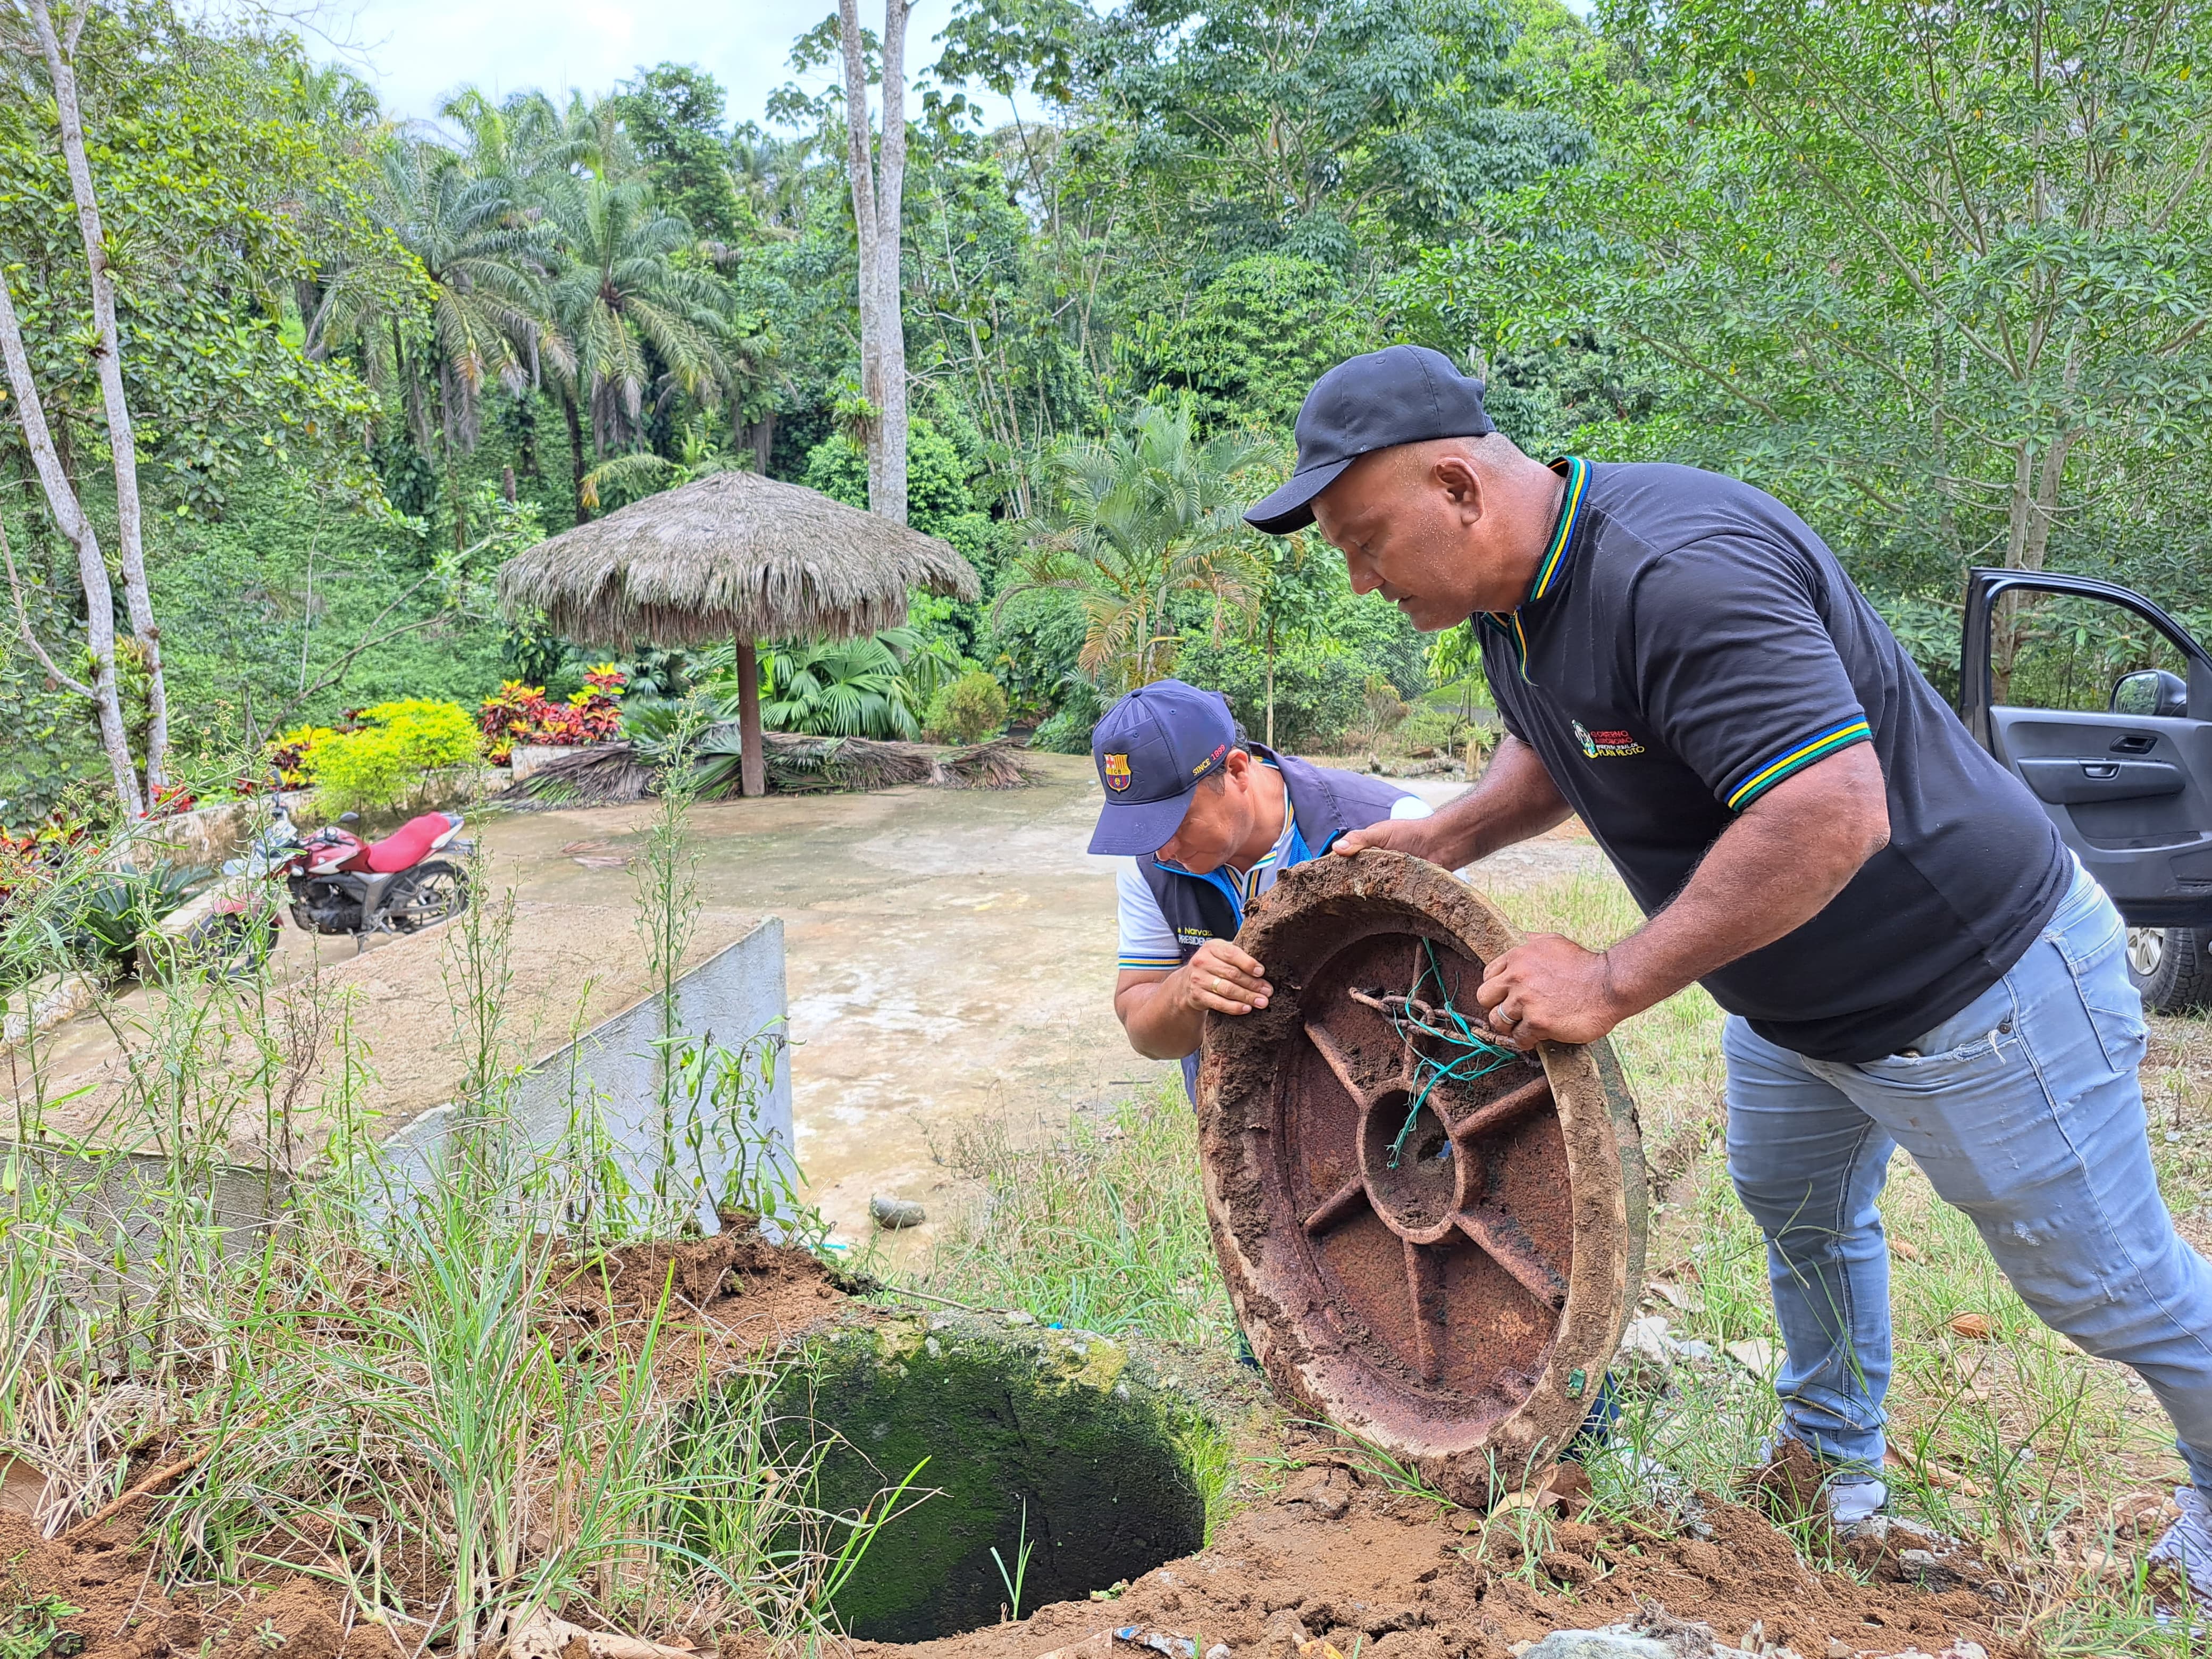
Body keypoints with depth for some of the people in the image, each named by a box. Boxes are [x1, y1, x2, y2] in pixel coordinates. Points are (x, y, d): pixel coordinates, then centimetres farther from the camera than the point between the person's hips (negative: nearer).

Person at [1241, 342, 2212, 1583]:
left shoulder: (1681, 572, -36)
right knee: (1795, 1205, 26)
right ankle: (1838, 1469, 49)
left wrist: (1612, 983, -36)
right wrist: (1444, 841, -4)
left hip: (1977, 983, -9)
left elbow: (1833, 813, -43)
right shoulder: (1511, 593, -3)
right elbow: (1555, 750, 15)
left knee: (2109, 1282, 10)